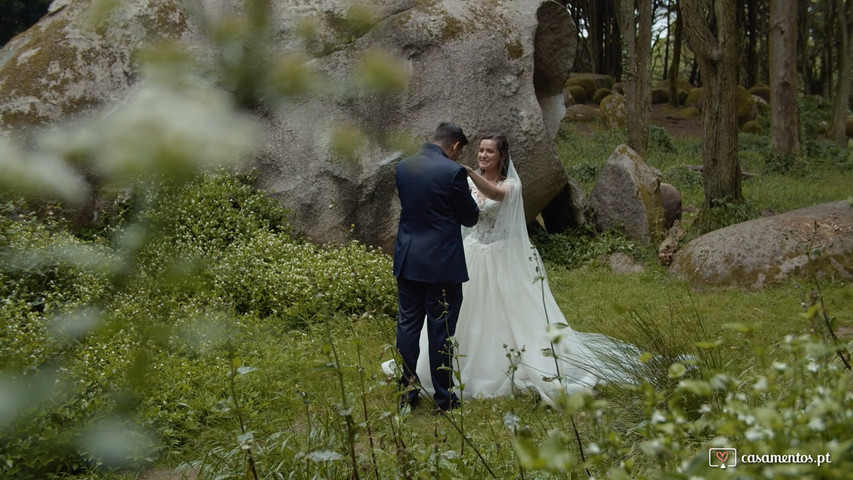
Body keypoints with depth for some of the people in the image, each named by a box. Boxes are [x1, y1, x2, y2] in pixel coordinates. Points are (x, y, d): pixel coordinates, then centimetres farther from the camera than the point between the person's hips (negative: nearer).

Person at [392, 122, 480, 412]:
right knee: (441, 331, 4)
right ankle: (444, 397, 13)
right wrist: (473, 210, 17)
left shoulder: (403, 166, 5)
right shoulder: (453, 171, -14)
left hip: (407, 260, 5)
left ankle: (407, 393, 18)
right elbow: (470, 217, -6)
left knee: (408, 326, 12)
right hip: (442, 263, -5)